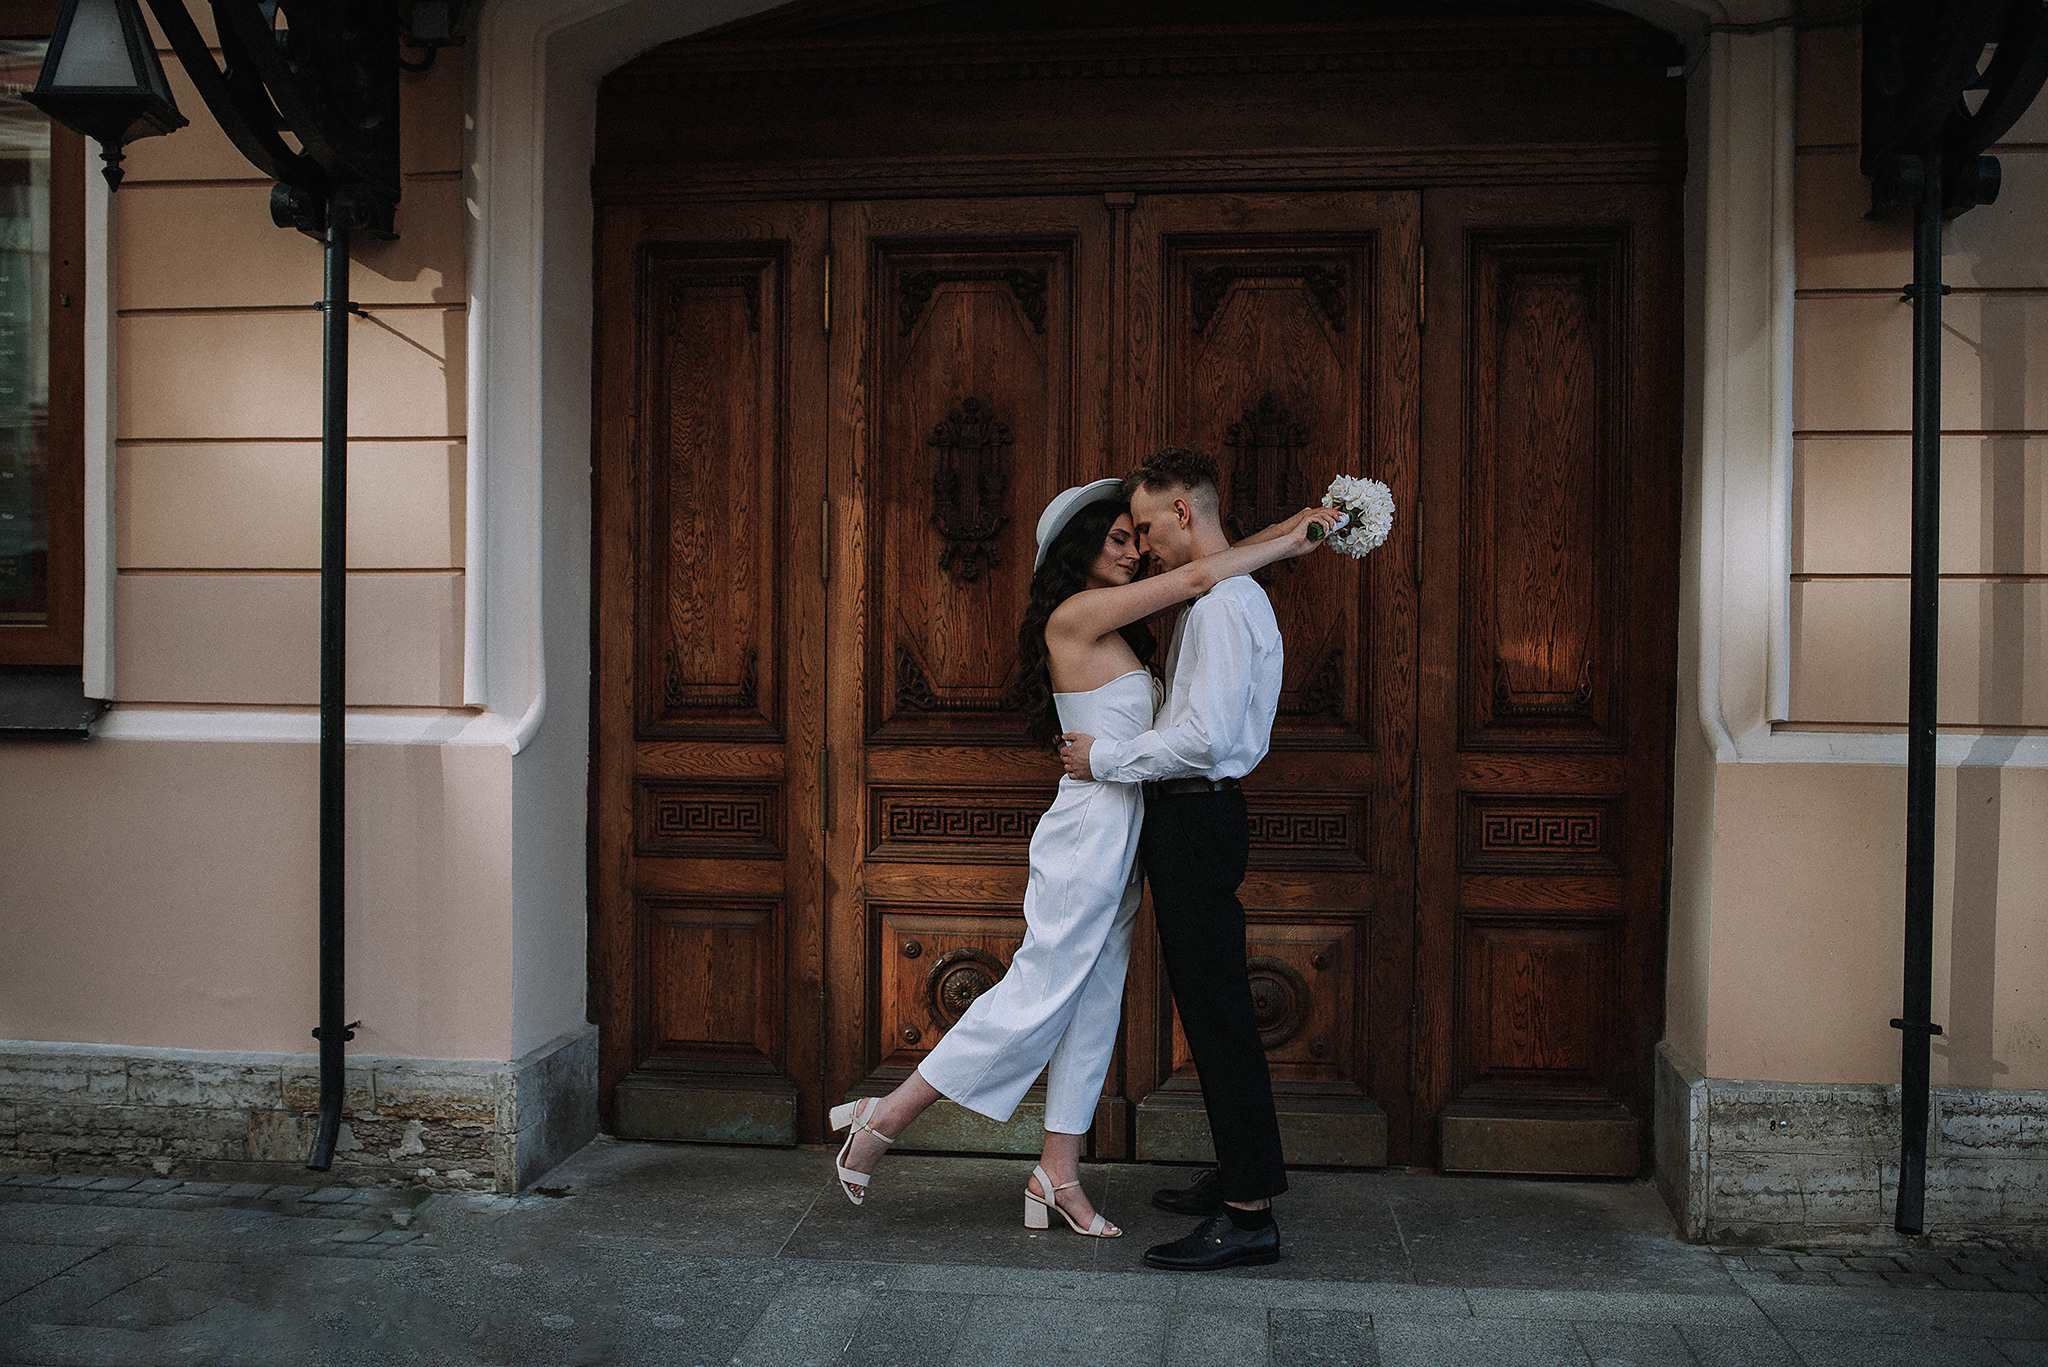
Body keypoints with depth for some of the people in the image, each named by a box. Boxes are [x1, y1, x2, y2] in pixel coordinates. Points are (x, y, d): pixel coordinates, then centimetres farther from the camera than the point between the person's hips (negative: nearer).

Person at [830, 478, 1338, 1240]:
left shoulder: (1111, 626, 14)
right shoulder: (1075, 616, -13)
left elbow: (1200, 575, 22)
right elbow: (1197, 578, -19)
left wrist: (1287, 530, 12)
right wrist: (1287, 545, -7)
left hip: (1117, 840, 9)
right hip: (1089, 830, -9)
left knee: (1094, 1006, 10)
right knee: (1039, 995, -4)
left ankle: (1058, 1176, 17)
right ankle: (883, 1120, 6)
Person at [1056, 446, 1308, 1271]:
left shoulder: (1224, 604, -17)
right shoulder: (1213, 599, 17)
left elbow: (1206, 737, -25)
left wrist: (1103, 758, -15)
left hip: (1196, 819, -11)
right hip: (1188, 816, 11)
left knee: (1217, 1011, -7)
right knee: (1208, 1007, 16)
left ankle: (1249, 1215, -2)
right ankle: (1241, 1173, 28)